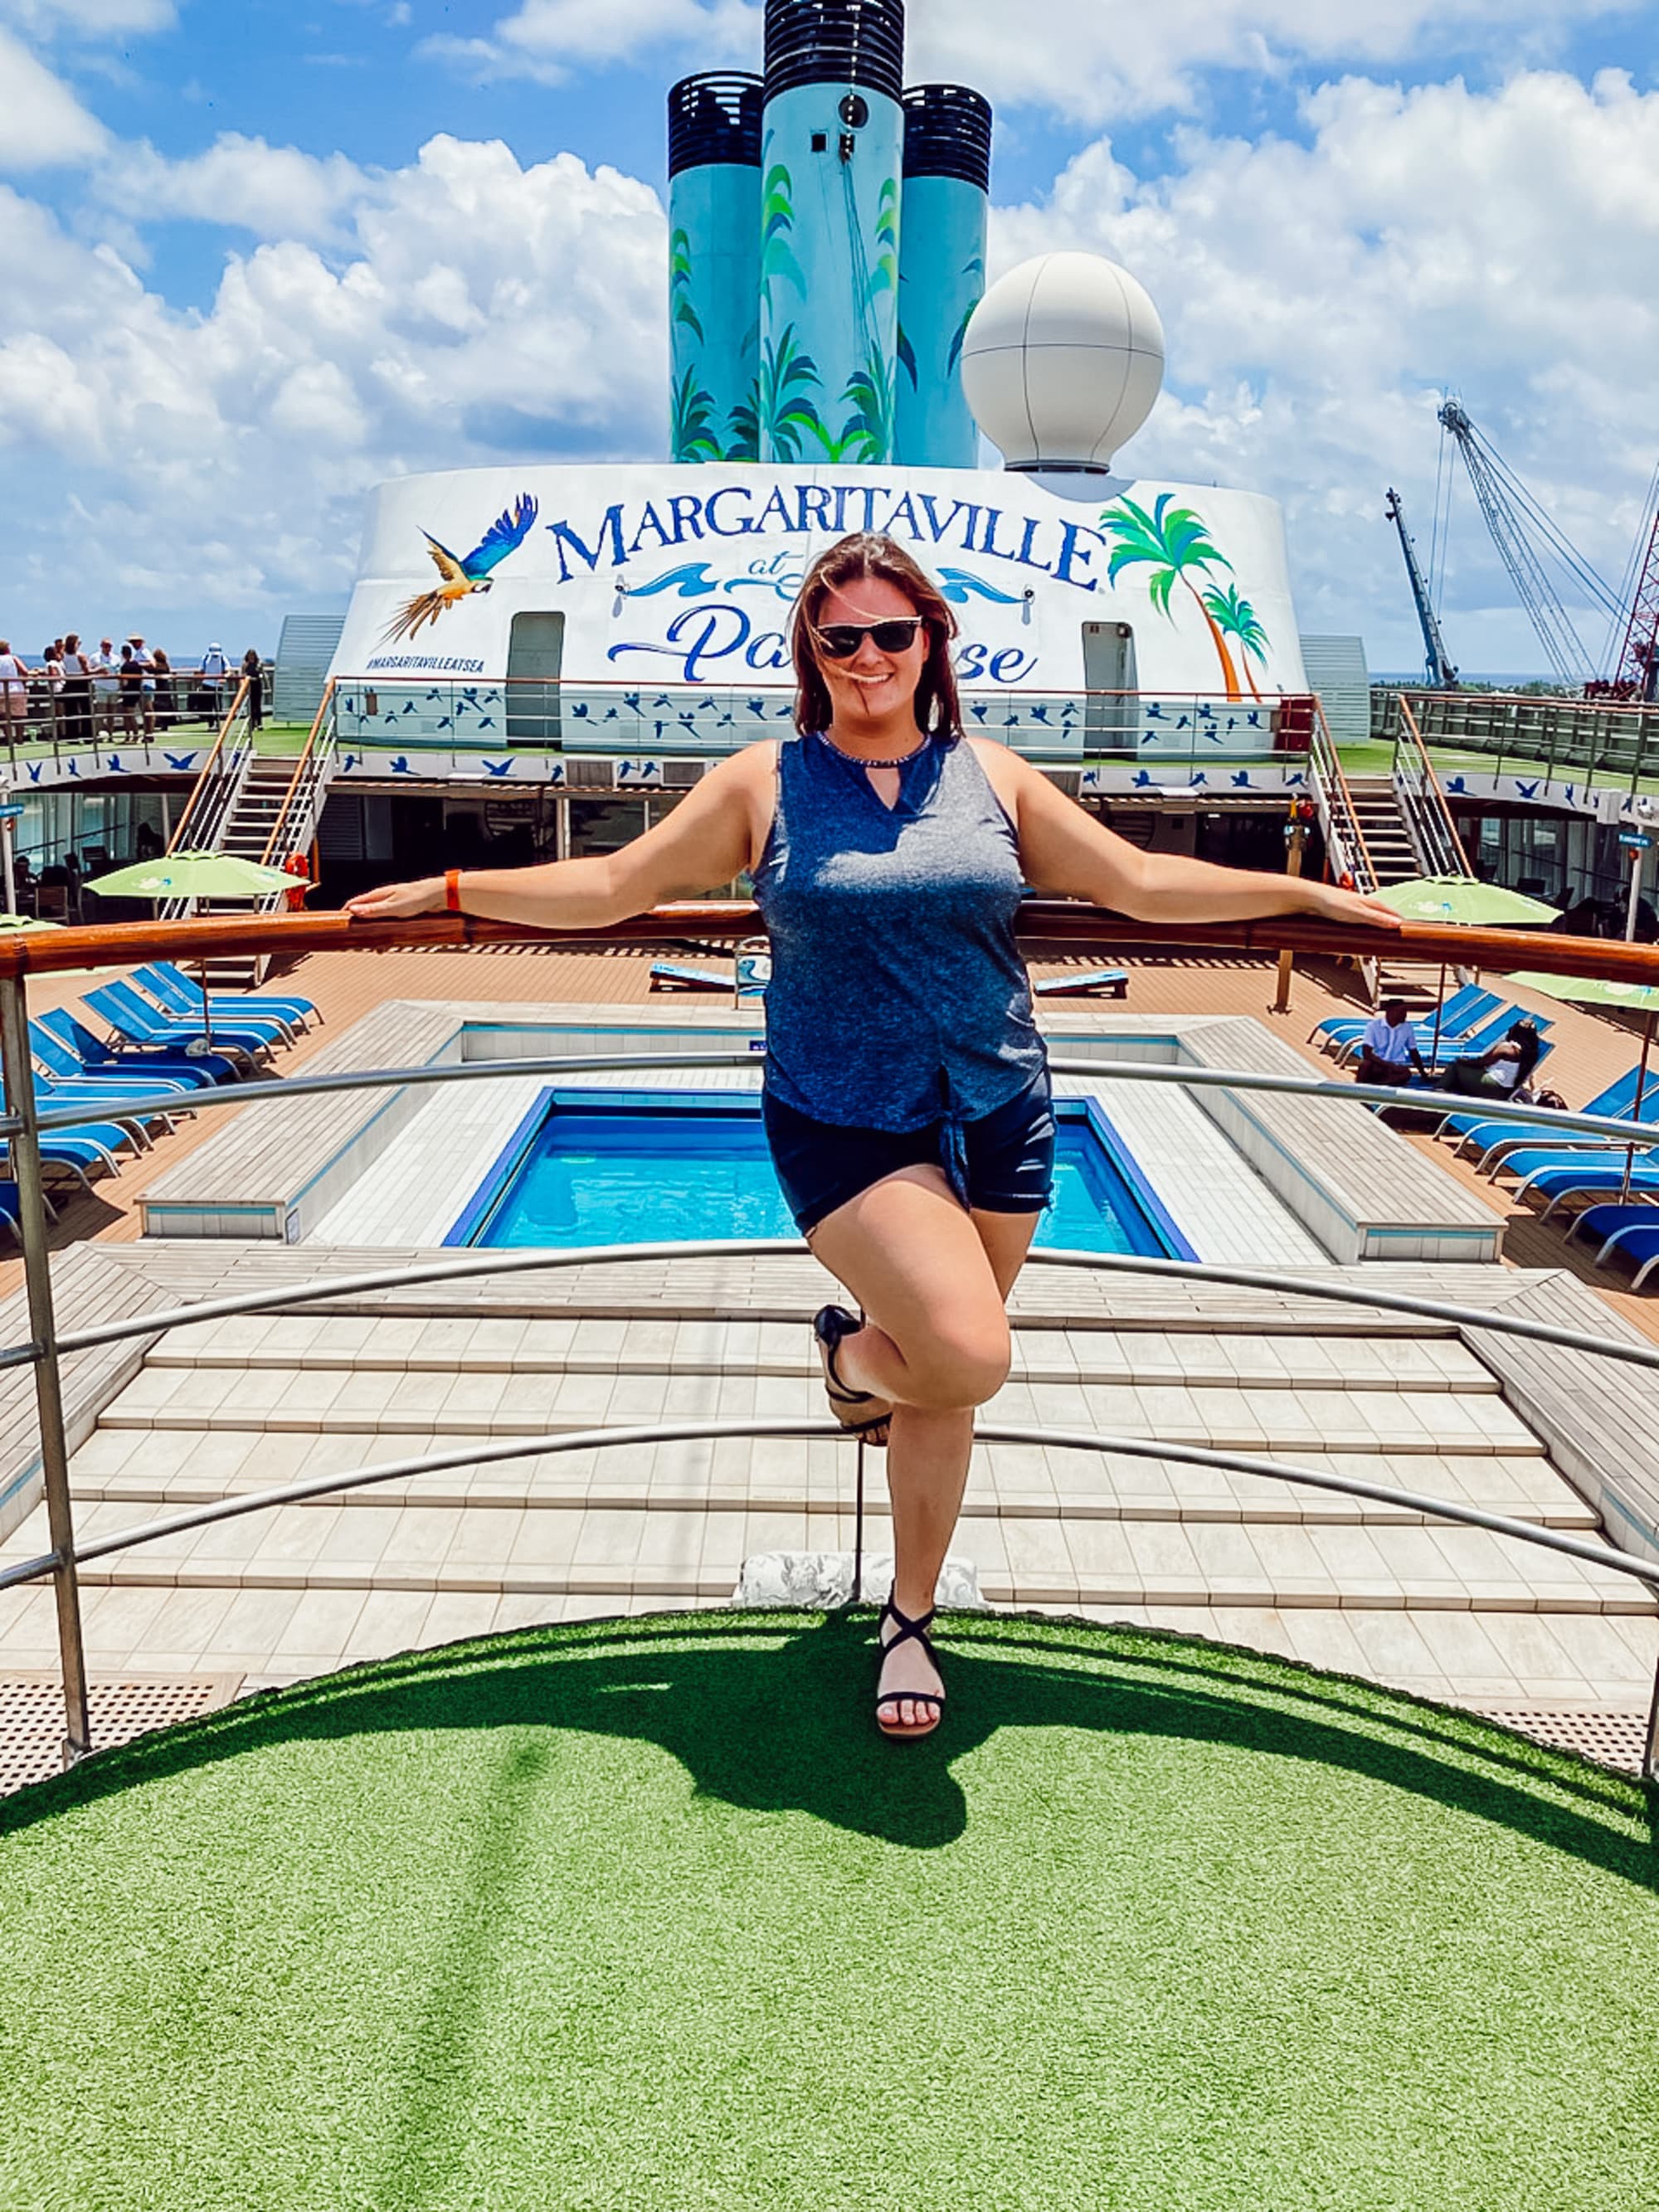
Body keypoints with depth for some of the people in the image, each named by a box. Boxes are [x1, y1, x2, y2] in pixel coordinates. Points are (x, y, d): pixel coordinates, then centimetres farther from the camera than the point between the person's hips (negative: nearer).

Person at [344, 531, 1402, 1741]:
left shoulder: (991, 776, 8)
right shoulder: (764, 783, 2)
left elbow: (1140, 882, 12)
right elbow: (615, 886, 6)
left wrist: (1306, 892, 12)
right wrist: (450, 890, 4)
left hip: (1000, 1116, 3)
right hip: (843, 1123, -3)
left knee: (947, 1391, 10)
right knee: (969, 1354, -20)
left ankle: (910, 1620, 32)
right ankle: (854, 1351, 18)